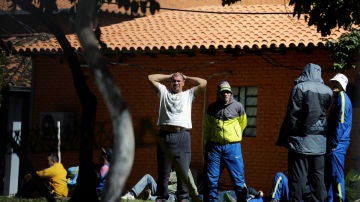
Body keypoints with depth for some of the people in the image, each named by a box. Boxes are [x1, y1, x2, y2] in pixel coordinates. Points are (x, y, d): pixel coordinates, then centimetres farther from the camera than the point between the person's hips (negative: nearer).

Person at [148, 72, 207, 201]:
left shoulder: (188, 94, 17)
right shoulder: (164, 92, 20)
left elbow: (203, 83, 8)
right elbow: (151, 78, 17)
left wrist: (187, 77, 19)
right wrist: (169, 76, 22)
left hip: (182, 135, -1)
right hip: (164, 135, 1)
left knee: (183, 170, -3)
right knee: (163, 170, 4)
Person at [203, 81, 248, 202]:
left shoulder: (238, 107, 1)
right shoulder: (212, 108, 7)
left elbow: (242, 124, 17)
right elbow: (207, 128, 17)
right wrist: (206, 145, 16)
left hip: (232, 147, -1)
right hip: (214, 147, 2)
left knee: (238, 179, -2)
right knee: (211, 179, 3)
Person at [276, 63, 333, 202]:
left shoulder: (300, 87, -6)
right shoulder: (328, 91, 7)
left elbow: (292, 115, -8)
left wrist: (283, 138, -5)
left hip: (301, 140, -4)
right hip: (320, 142, 4)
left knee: (297, 177, -2)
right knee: (318, 176, 9)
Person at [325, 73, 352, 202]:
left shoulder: (342, 97, -11)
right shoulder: (337, 98, 18)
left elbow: (341, 122, -18)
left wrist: (334, 143, -18)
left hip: (337, 145, -10)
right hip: (333, 144, 10)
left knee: (336, 175, -9)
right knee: (329, 175, 14)